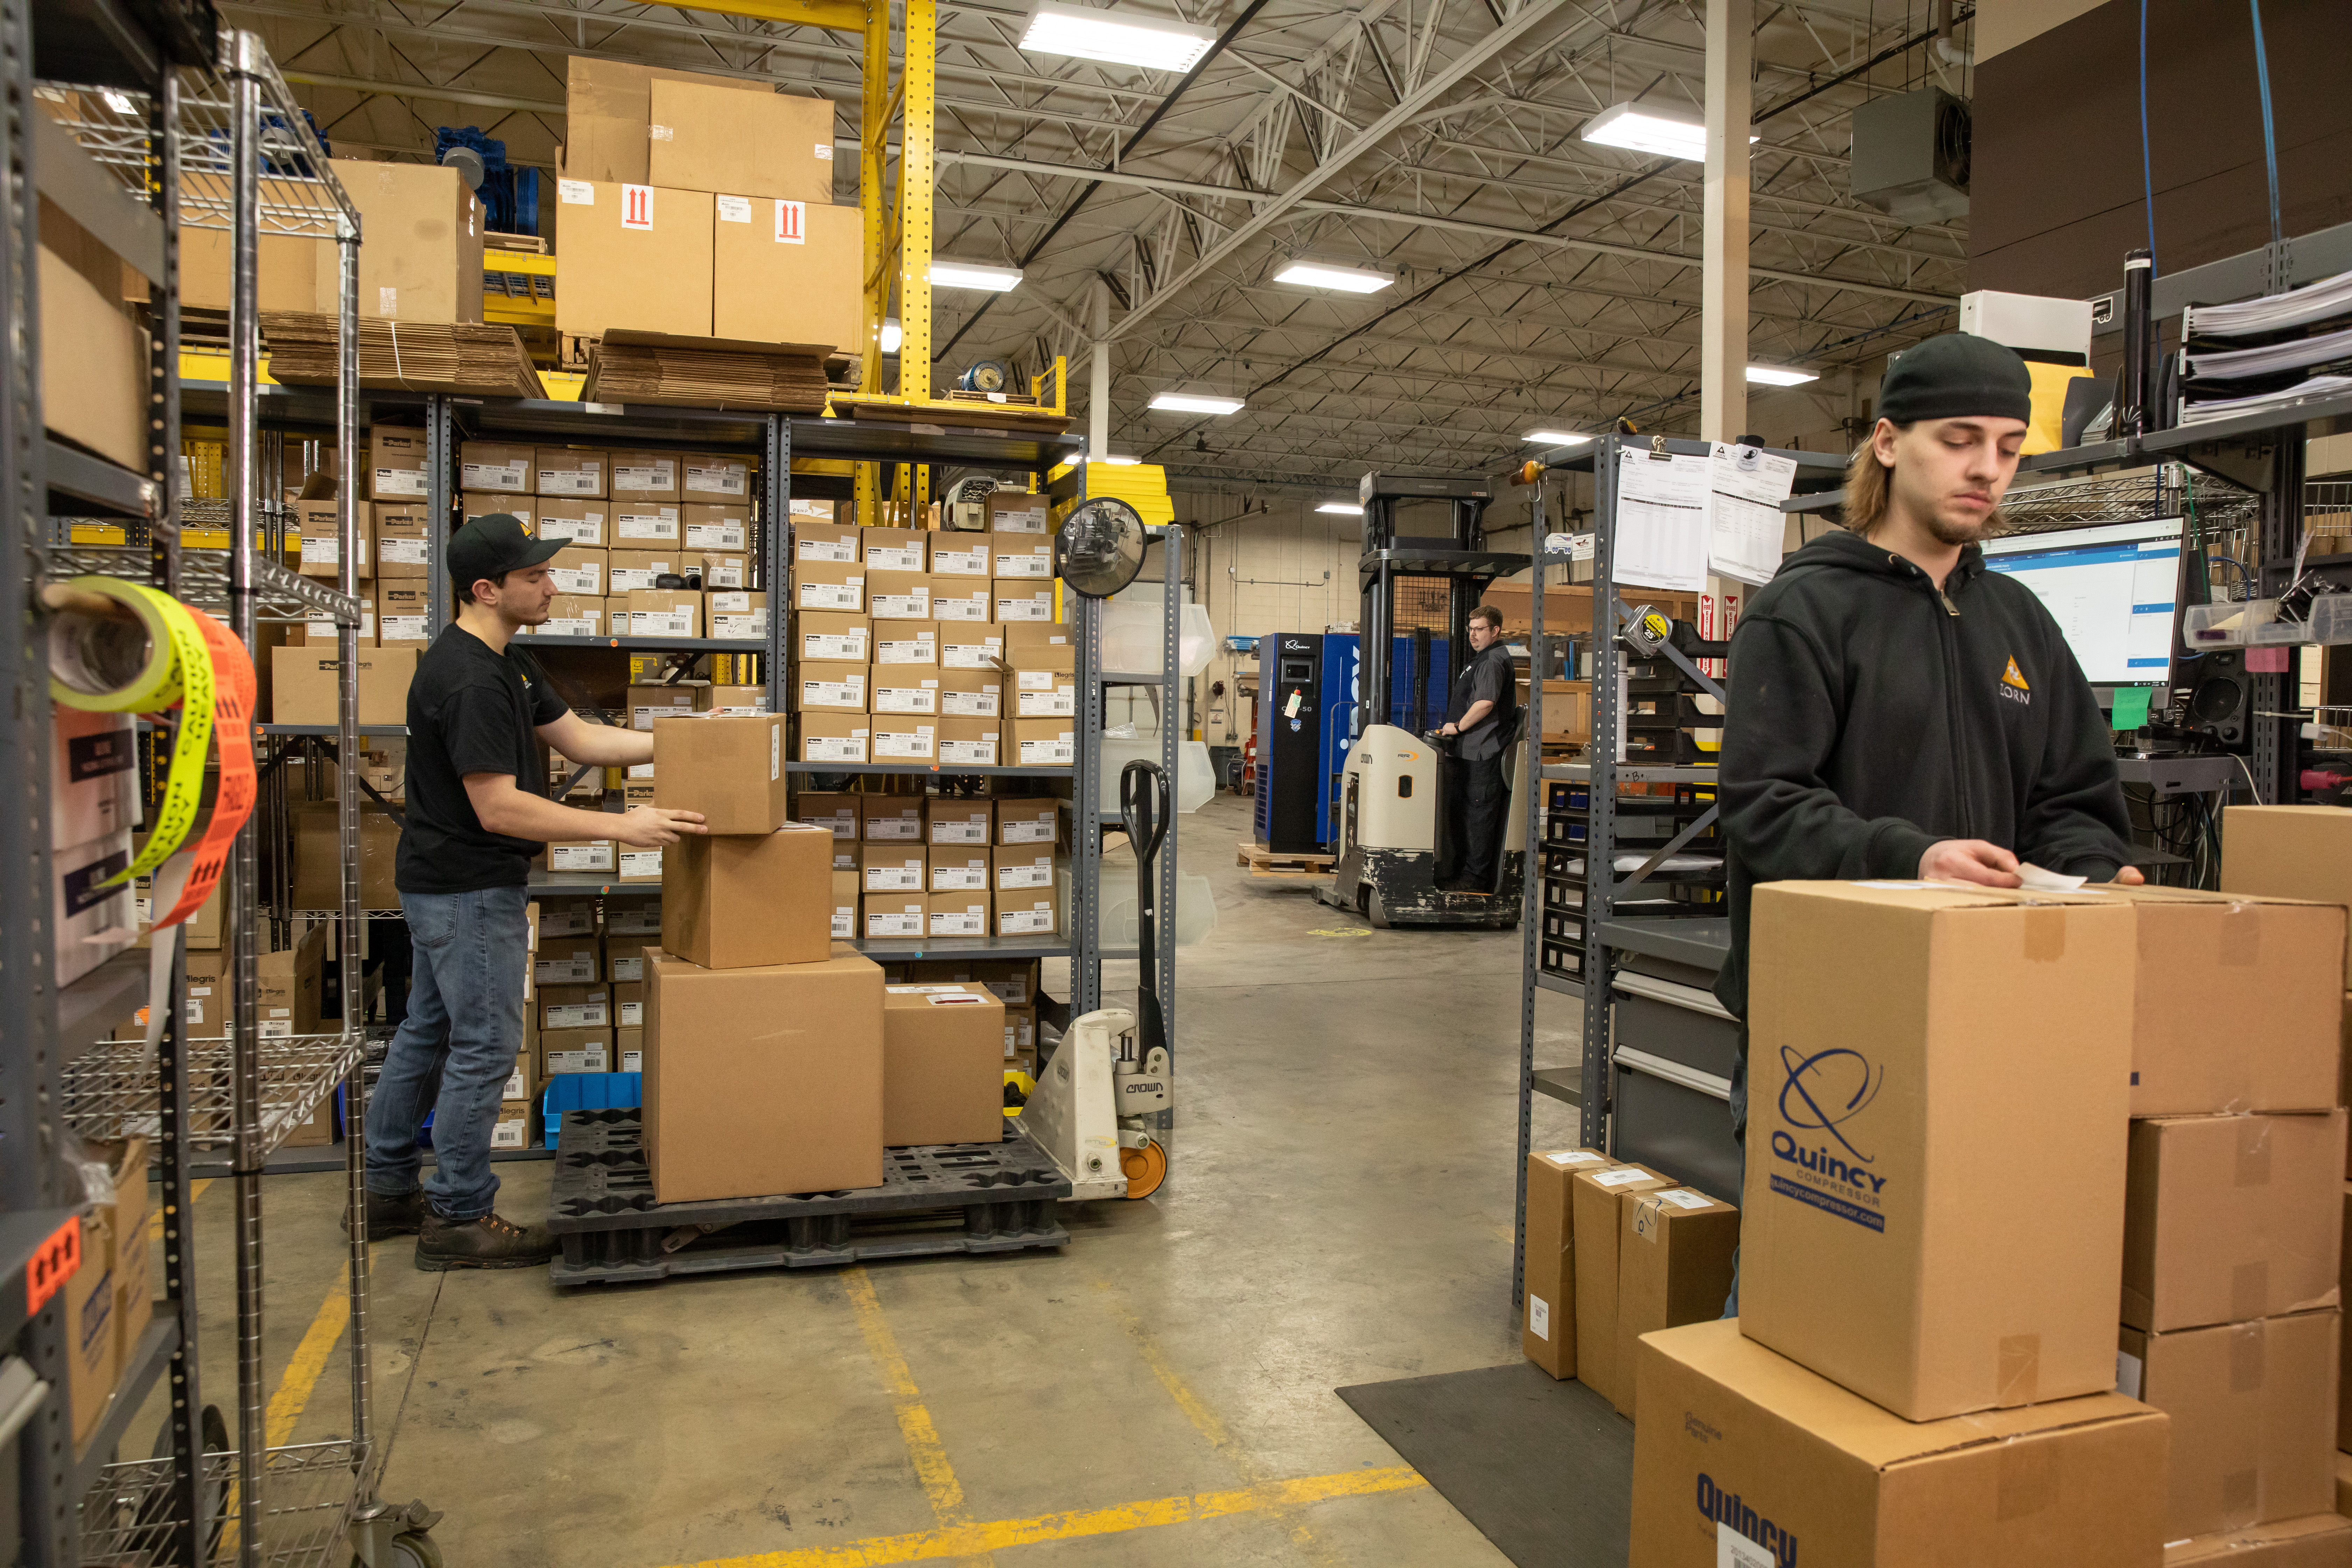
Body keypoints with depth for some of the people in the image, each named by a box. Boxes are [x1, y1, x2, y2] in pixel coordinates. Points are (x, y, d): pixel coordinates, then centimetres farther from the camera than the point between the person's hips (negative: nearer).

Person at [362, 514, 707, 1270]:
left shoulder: (504, 661, 9)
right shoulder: (469, 680, -24)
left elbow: (580, 738, 11)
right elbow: (499, 808, -27)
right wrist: (622, 827, -28)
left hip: (447, 884, 11)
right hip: (470, 888, -11)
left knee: (428, 1032, 18)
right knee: (485, 1046, -1)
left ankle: (388, 1190, 31)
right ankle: (458, 1218, 11)